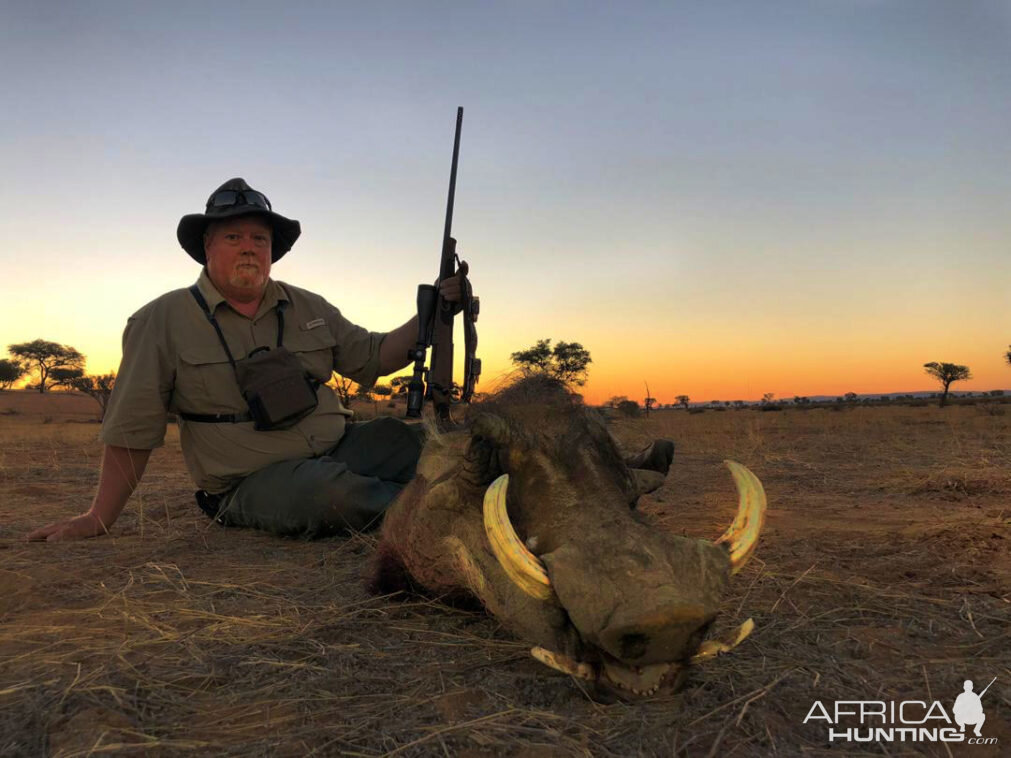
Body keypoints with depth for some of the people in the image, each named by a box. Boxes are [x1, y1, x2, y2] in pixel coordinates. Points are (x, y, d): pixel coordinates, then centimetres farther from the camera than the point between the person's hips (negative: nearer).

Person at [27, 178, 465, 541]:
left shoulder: (309, 309, 11)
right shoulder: (163, 322, -2)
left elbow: (375, 358, 12)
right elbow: (132, 431, 0)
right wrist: (98, 519, -1)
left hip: (339, 448, 5)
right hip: (250, 486, -4)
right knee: (332, 489, -36)